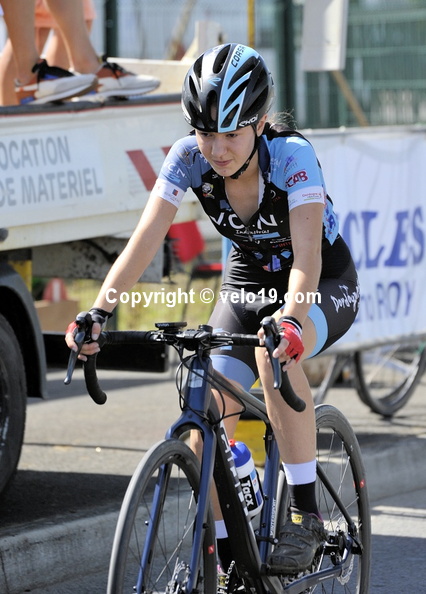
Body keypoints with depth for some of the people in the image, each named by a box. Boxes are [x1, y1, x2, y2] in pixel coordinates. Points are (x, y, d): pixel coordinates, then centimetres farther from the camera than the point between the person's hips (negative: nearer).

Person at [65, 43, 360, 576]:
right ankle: (221, 560, 2)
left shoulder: (292, 156, -31)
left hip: (325, 287, -4)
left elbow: (307, 256, -41)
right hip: (248, 282, 4)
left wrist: (290, 321, -59)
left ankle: (305, 513, -28)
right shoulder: (188, 158, -19)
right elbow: (145, 239, -25)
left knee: (276, 347, -38)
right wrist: (99, 312, -40)